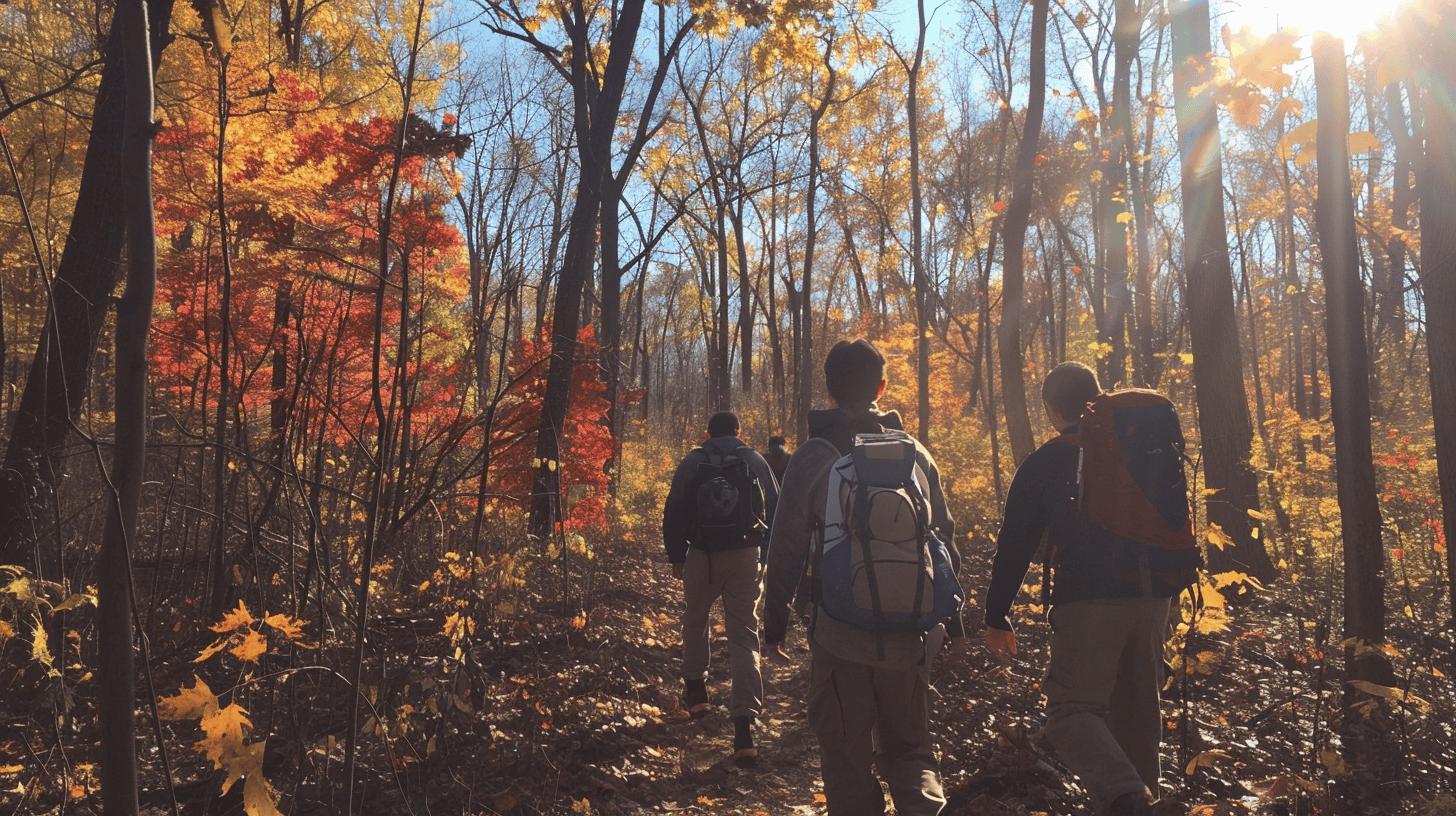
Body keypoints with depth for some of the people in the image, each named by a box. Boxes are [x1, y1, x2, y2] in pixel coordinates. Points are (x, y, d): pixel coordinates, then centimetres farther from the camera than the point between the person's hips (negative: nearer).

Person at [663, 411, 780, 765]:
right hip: (745, 557, 0)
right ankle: (744, 724, -10)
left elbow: (674, 513, 3)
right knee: (744, 635, 0)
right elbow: (775, 510, 7)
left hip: (701, 556, 0)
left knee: (695, 620, 25)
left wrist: (676, 557, 12)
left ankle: (696, 691, 37)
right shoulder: (756, 462, 5)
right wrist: (769, 552, 15)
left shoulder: (691, 463, 3)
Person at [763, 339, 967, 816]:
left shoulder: (813, 456, -5)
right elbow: (943, 541, 8)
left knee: (847, 758, 11)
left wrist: (775, 624, 5)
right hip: (907, 634, 3)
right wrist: (955, 621, 16)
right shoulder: (915, 452, 5)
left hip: (840, 634, -3)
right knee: (910, 749, 18)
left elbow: (787, 548, -5)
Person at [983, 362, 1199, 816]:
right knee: (1137, 709, 19)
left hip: (1088, 599, -5)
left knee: (1073, 711, -6)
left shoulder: (1045, 464, 0)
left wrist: (997, 617, 4)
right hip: (1153, 596, 5)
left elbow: (1015, 544, 0)